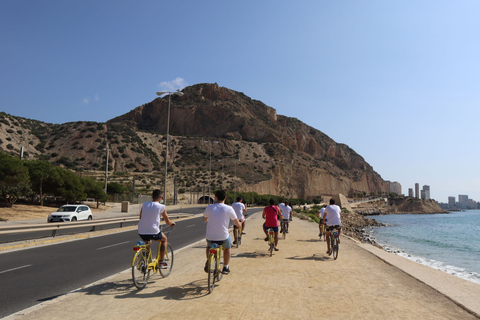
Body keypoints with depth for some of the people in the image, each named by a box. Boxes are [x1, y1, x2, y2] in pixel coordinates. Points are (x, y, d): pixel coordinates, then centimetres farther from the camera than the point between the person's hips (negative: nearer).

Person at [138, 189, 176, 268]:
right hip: (153, 232, -4)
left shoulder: (144, 204, 8)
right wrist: (172, 223, 30)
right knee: (164, 239, 26)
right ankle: (162, 262, 22)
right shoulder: (161, 207, -2)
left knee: (148, 241, 37)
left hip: (141, 232, 5)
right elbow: (167, 221, 7)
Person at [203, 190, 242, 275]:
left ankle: (208, 263, 17)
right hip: (223, 238, -1)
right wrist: (239, 224, 25)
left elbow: (205, 219, 18)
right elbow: (237, 223, 0)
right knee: (228, 247, 33)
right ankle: (225, 267, 33)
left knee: (209, 246, 36)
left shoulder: (209, 207, -2)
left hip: (210, 237, 1)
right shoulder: (229, 209, -8)